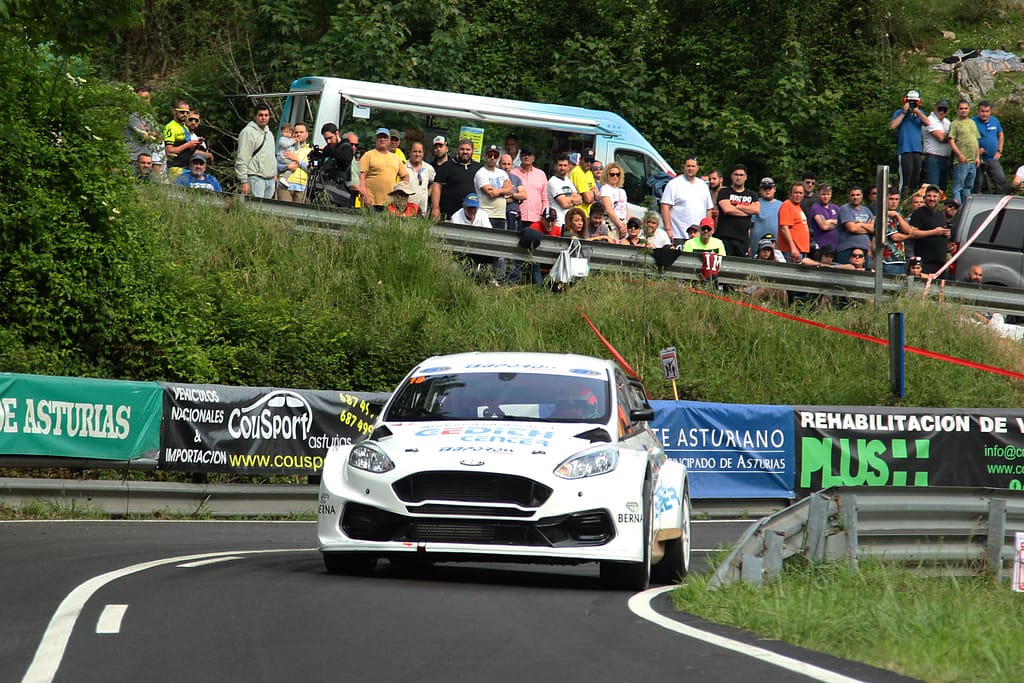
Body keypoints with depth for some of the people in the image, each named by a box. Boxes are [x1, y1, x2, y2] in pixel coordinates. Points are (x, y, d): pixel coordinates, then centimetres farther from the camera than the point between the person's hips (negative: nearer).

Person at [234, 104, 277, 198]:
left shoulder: (269, 133, 20)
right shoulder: (248, 132, -7)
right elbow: (242, 159, -12)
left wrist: (275, 174, 22)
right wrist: (244, 181, -17)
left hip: (270, 179, 8)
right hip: (256, 178, -8)